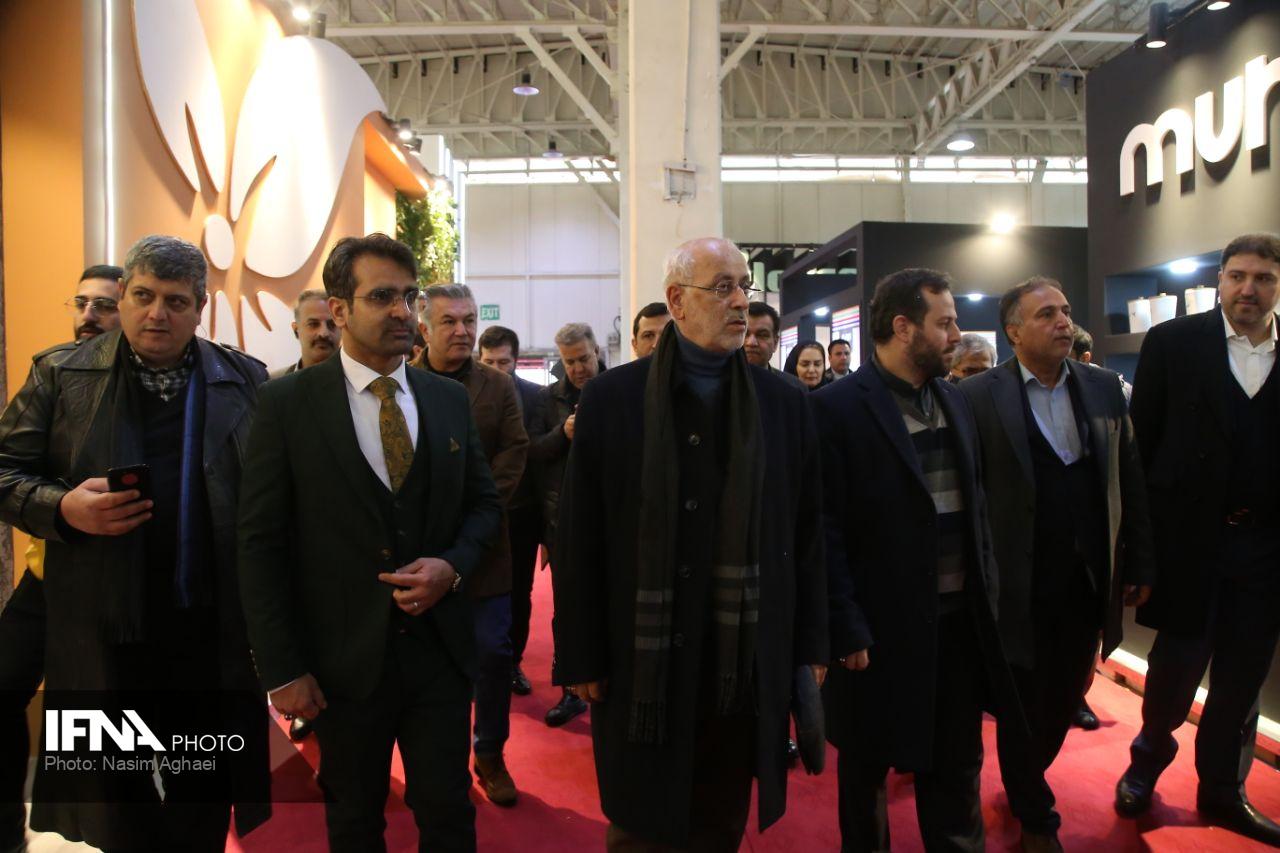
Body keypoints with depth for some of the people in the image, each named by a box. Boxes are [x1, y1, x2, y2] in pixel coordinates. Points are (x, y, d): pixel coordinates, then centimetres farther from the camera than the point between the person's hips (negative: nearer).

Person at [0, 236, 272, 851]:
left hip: (210, 631, 0)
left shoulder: (246, 381, 3)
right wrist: (62, 507, -16)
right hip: (101, 630, 0)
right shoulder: (60, 375, 2)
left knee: (206, 801, 15)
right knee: (112, 798, 17)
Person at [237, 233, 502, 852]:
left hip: (439, 647, 2)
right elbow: (261, 544, -8)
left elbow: (484, 502, 10)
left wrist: (452, 565, -10)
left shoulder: (449, 398, 3)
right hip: (344, 657, -2)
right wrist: (282, 668, -10)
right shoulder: (288, 403, -8)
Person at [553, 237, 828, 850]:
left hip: (746, 664, 2)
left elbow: (806, 534, 6)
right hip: (642, 662, -2)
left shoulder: (782, 405, 3)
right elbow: (579, 541, -4)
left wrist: (811, 646, 5)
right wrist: (582, 658, -5)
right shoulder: (611, 400, -4)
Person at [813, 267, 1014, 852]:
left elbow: (976, 503, 13)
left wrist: (987, 589, 8)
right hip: (882, 626, -6)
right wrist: (847, 628, -16)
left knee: (957, 766, 20)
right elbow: (826, 529, -16)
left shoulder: (955, 401, 9)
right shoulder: (838, 407, -13)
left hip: (960, 618, 6)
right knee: (867, 767, 15)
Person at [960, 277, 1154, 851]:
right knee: (1025, 703, 12)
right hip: (1020, 585, -4)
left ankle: (1026, 780, 45)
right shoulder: (979, 395, -9)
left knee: (1065, 700, 17)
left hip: (1089, 583, 4)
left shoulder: (1104, 387, 5)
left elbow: (1131, 481, 7)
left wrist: (1140, 565, 7)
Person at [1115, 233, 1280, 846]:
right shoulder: (1173, 342, -1)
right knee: (1179, 658, 6)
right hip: (1188, 535, -3)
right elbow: (1141, 439, -3)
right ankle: (1149, 756, 33)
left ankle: (1221, 790, 32)